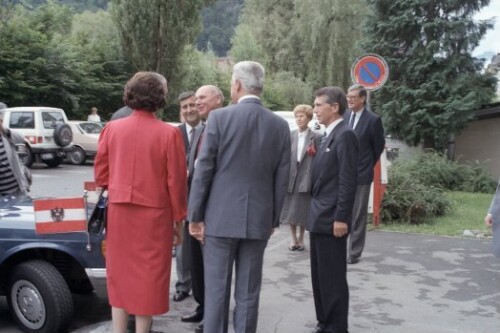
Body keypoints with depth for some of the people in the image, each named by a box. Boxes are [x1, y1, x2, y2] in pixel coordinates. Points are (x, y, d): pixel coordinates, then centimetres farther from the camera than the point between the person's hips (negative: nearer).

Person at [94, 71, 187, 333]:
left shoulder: (112, 128, -2)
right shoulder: (169, 133, -12)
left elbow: (100, 174, 3)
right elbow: (176, 181, -9)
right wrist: (178, 220, 2)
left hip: (119, 212, 3)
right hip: (154, 214, -3)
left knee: (120, 273, 16)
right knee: (148, 276, 10)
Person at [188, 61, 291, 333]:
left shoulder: (219, 117, -6)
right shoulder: (281, 125, 3)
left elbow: (203, 170, -7)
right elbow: (282, 179, 5)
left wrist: (195, 216, -1)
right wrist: (274, 219, 14)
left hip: (220, 217, -3)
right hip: (258, 219, 3)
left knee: (216, 290, 5)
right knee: (248, 293, 10)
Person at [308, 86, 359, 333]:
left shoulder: (344, 135, -13)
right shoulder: (328, 136, 16)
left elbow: (348, 180, -18)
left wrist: (341, 218, -20)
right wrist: (315, 213, 16)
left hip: (331, 219, -10)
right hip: (319, 218, 10)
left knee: (333, 278, -1)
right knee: (319, 276, 16)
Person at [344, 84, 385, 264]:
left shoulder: (373, 119, -9)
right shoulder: (343, 116, 5)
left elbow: (379, 146, 1)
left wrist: (369, 165, 7)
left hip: (361, 174, -4)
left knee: (358, 216, 5)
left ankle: (354, 252, 14)